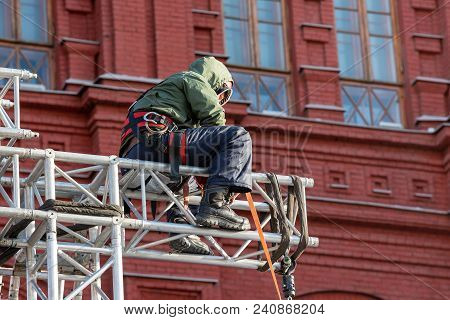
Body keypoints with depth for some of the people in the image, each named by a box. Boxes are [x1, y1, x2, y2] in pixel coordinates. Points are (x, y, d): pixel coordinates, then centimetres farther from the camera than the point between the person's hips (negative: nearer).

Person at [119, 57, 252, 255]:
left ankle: (179, 221, 11)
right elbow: (214, 118, 7)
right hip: (154, 141, -9)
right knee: (238, 136, -11)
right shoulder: (193, 79, 20)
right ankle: (215, 204, -25)